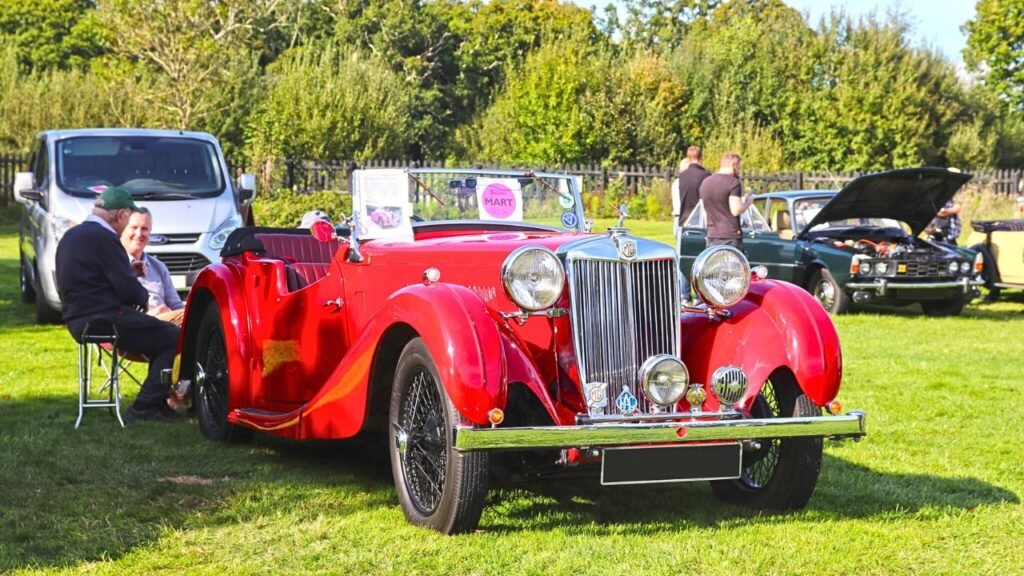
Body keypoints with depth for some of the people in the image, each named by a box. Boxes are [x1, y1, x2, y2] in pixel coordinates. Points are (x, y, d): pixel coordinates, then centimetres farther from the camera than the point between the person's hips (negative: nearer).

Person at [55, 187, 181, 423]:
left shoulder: (72, 235, 15)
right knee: (174, 338, -6)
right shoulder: (104, 238, -16)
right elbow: (129, 290, -18)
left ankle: (157, 403, 16)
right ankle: (144, 408, -8)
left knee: (161, 333, 20)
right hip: (105, 321, -10)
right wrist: (144, 296, 4)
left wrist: (130, 273, 13)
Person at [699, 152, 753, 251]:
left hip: (712, 236, 7)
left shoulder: (705, 183, 12)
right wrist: (748, 202, 1)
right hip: (731, 237, -7)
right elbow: (736, 210, -16)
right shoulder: (733, 182, -10)